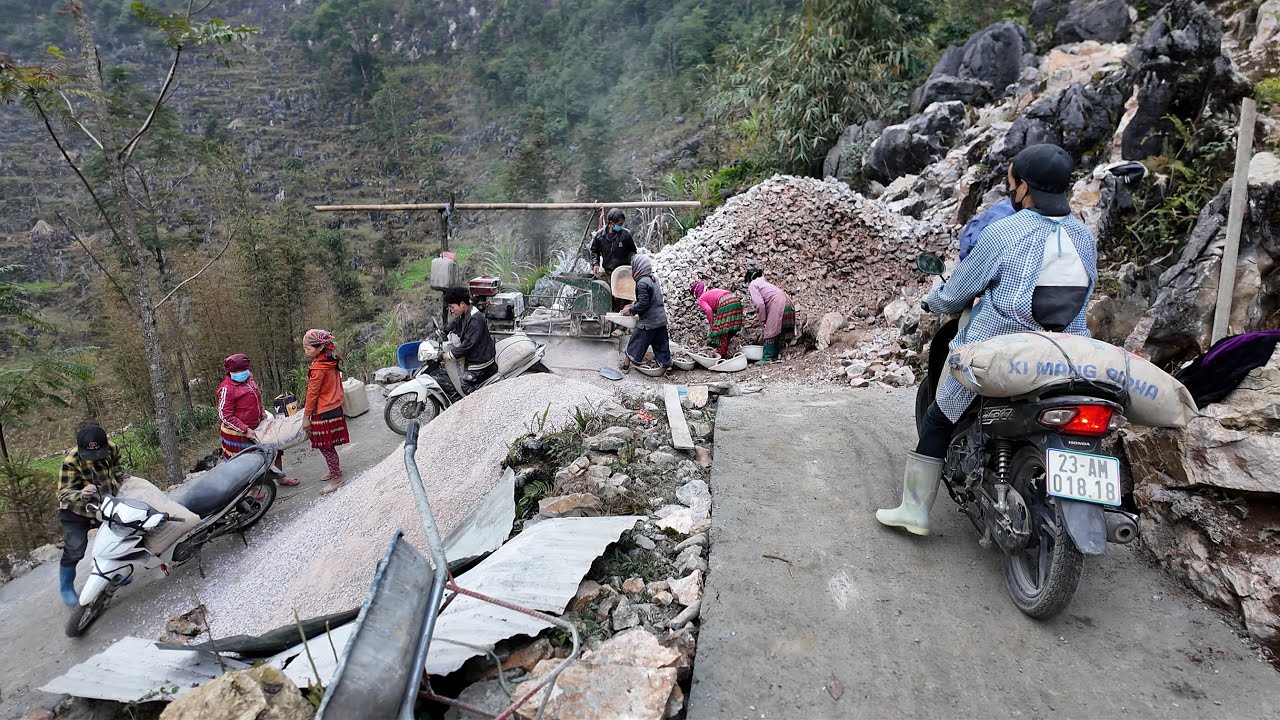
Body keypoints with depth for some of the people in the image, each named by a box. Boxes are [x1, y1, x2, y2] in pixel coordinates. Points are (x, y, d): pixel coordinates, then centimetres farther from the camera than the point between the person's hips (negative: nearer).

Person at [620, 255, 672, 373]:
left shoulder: (642, 283, -18)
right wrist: (632, 305, 18)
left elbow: (643, 304, -21)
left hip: (648, 322, -8)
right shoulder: (654, 279, 9)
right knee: (661, 345, 13)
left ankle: (626, 364, 19)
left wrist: (630, 310, -6)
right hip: (661, 320, 8)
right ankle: (668, 367, 15)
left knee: (635, 344, 7)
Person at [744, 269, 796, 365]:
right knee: (776, 331, 15)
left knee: (770, 332, -5)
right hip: (787, 303, 9)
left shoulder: (752, 285, 5)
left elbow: (759, 303, -9)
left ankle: (767, 358, -6)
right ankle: (776, 355, 19)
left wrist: (763, 319, 0)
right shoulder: (764, 282, 32)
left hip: (777, 304, -9)